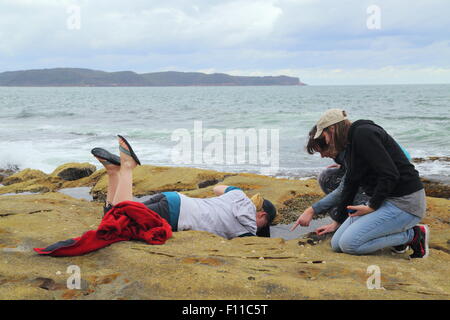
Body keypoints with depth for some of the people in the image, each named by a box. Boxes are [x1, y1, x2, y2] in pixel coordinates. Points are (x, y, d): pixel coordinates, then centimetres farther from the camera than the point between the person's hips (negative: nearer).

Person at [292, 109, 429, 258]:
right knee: (337, 244, 3)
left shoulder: (363, 134, -15)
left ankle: (413, 235, -4)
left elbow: (390, 175, -22)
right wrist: (337, 222, 30)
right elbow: (349, 187, 25)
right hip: (383, 200, 10)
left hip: (405, 202, -10)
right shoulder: (350, 147, 15)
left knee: (349, 243, -16)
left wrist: (372, 207, -13)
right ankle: (399, 233, 11)